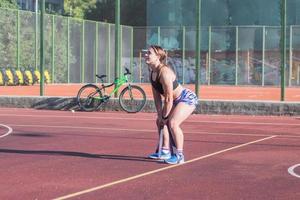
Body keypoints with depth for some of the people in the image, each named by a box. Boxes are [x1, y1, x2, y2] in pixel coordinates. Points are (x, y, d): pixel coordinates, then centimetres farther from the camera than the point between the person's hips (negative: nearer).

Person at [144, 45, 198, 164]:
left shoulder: (164, 72, -28)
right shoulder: (152, 73, 1)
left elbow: (169, 98, -27)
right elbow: (157, 96, 6)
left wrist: (165, 116, -18)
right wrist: (160, 115, -1)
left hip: (187, 98, -11)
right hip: (176, 100, 11)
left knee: (172, 122, -26)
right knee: (160, 121, 16)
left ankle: (179, 156, -17)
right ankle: (165, 152, 27)